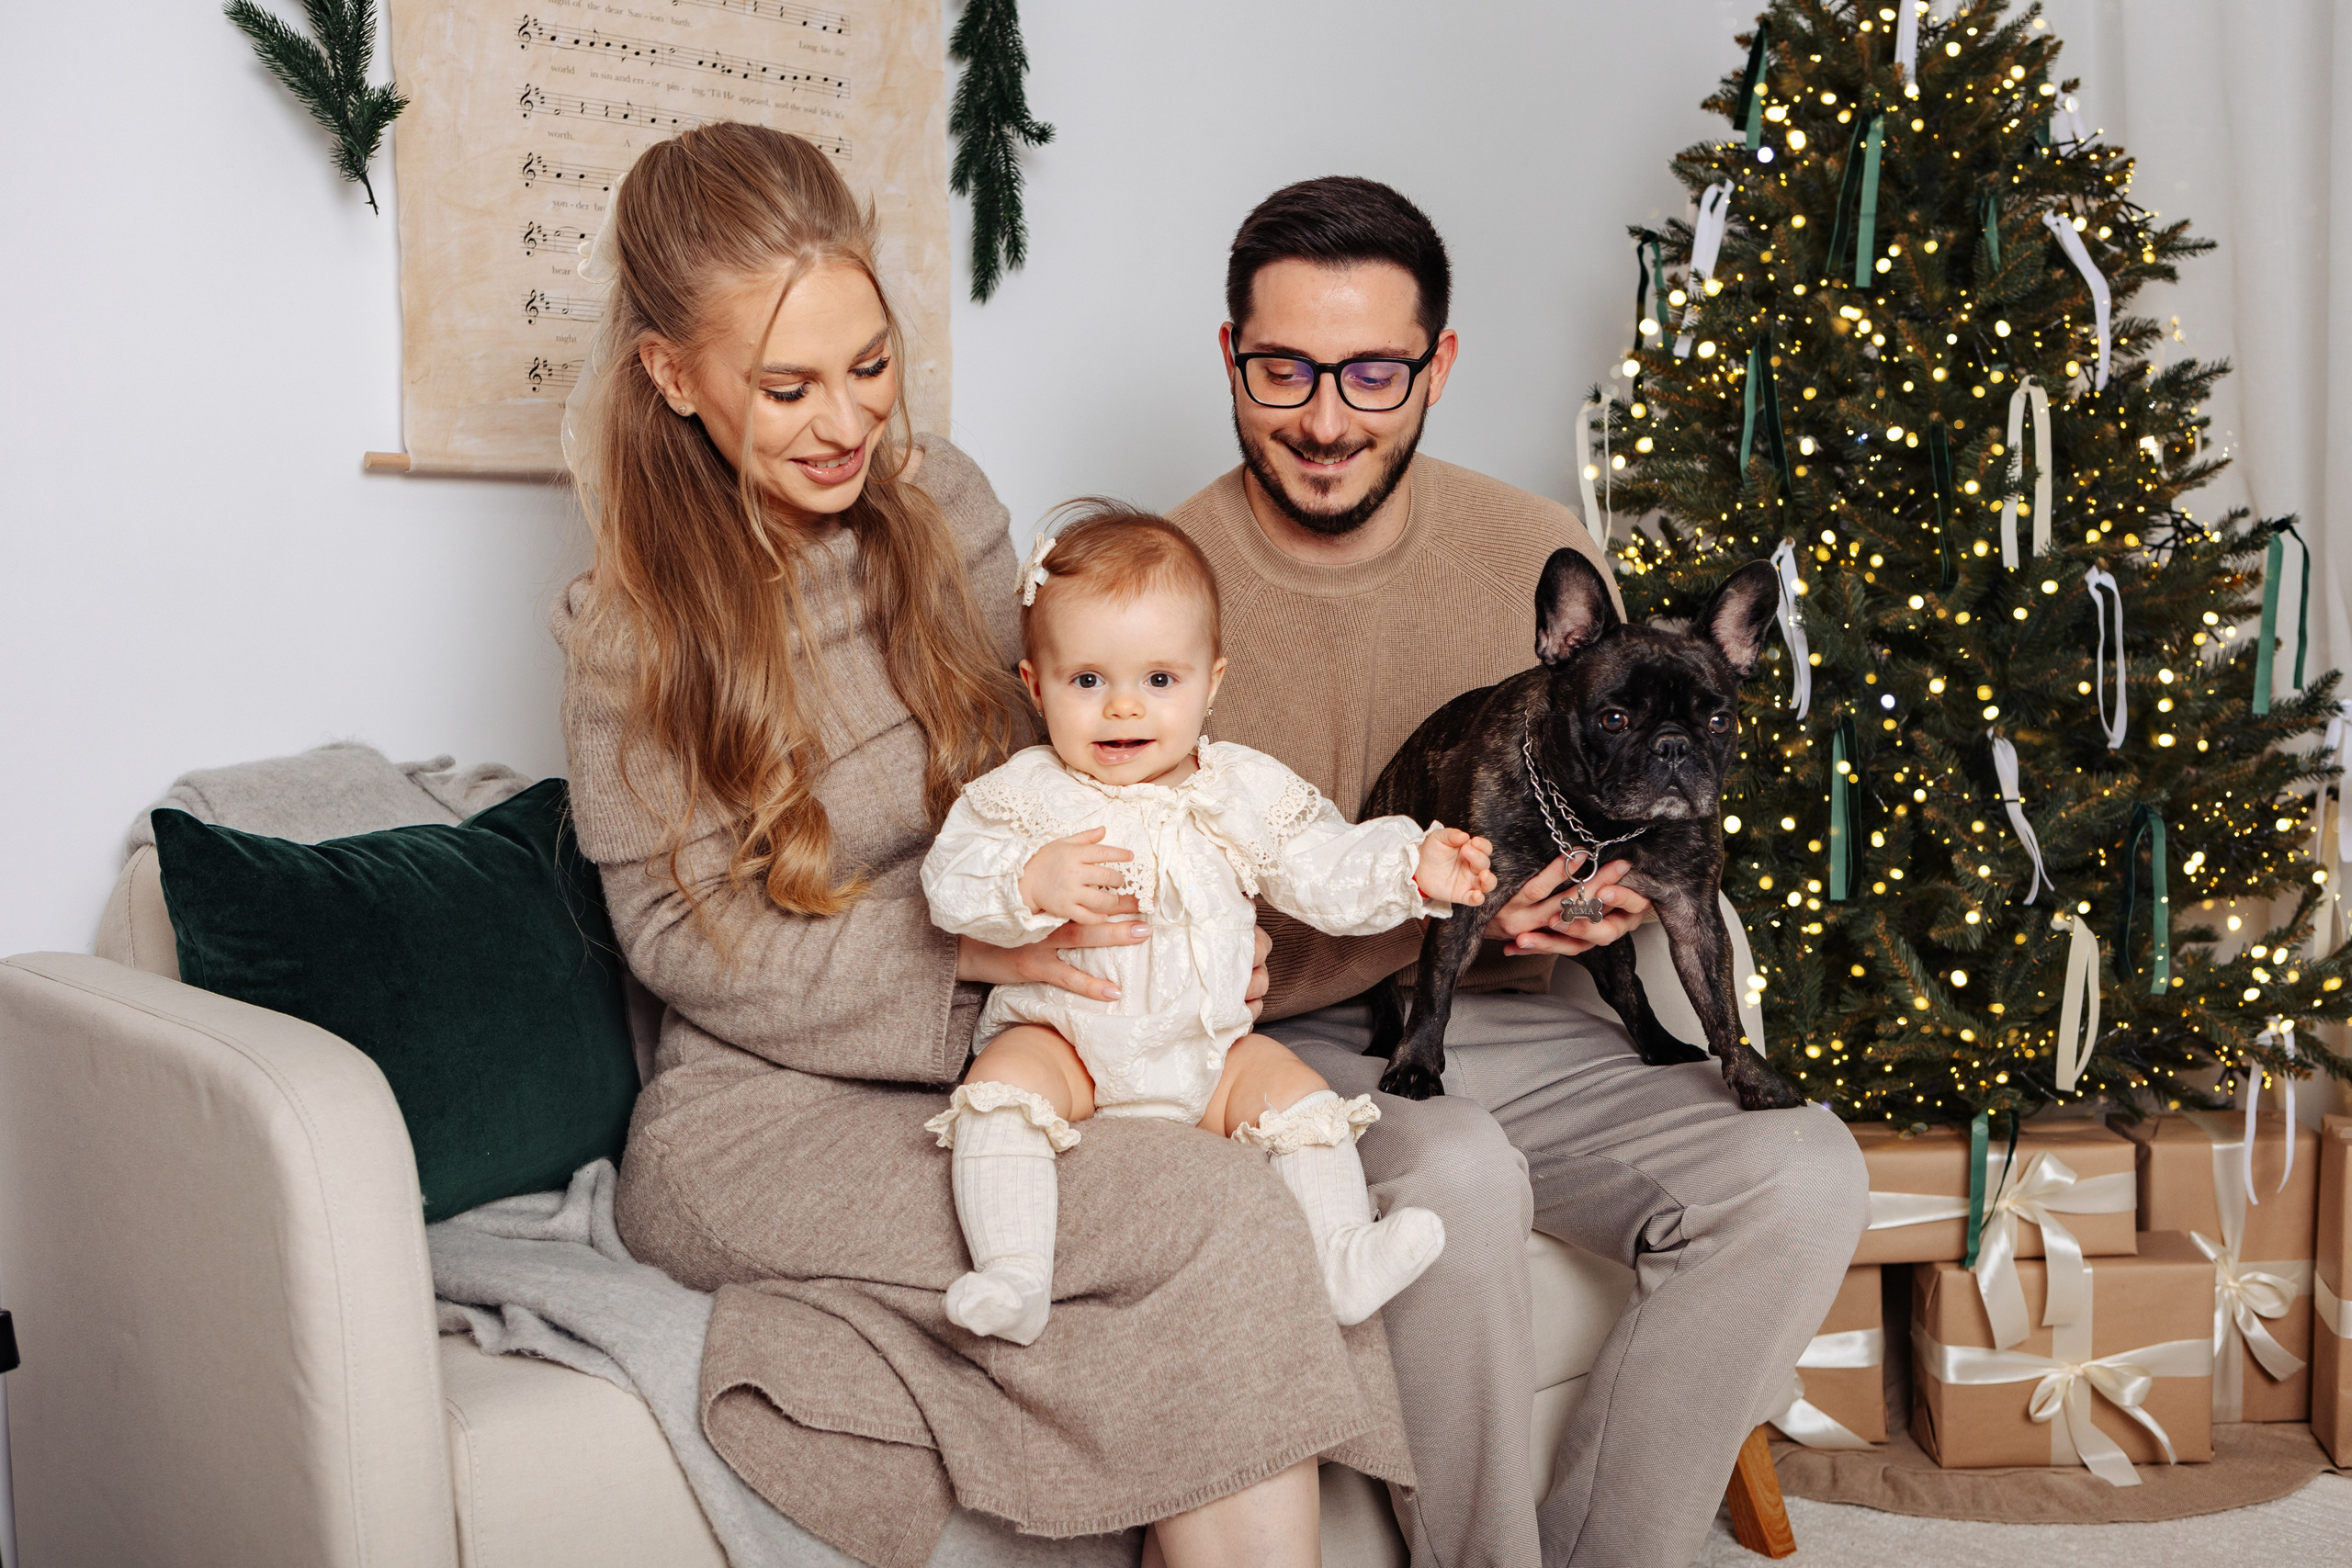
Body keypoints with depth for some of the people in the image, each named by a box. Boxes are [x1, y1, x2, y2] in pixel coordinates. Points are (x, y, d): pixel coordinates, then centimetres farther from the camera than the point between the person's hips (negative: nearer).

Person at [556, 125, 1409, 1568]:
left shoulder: (943, 502, 4)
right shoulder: (638, 623, -9)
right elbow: (677, 933, -7)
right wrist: (958, 939, -20)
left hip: (991, 1061, 4)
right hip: (766, 1111, -4)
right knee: (1227, 1224, -27)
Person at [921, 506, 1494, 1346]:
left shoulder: (1244, 788, 4)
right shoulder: (1025, 793, -5)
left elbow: (1325, 870, 8)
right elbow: (950, 882, -16)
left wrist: (1412, 868, -8)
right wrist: (1032, 880, -35)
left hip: (1210, 1049, 3)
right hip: (1063, 1039, -2)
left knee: (1295, 1088, -17)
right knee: (1004, 1082, -28)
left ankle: (1345, 1259, -10)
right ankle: (1012, 1276, -31)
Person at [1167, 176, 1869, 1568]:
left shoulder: (1546, 556, 1)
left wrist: (1622, 885, -12)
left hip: (1508, 1025, 4)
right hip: (1283, 1040, -4)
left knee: (1802, 1174, -17)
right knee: (1456, 1172, -35)